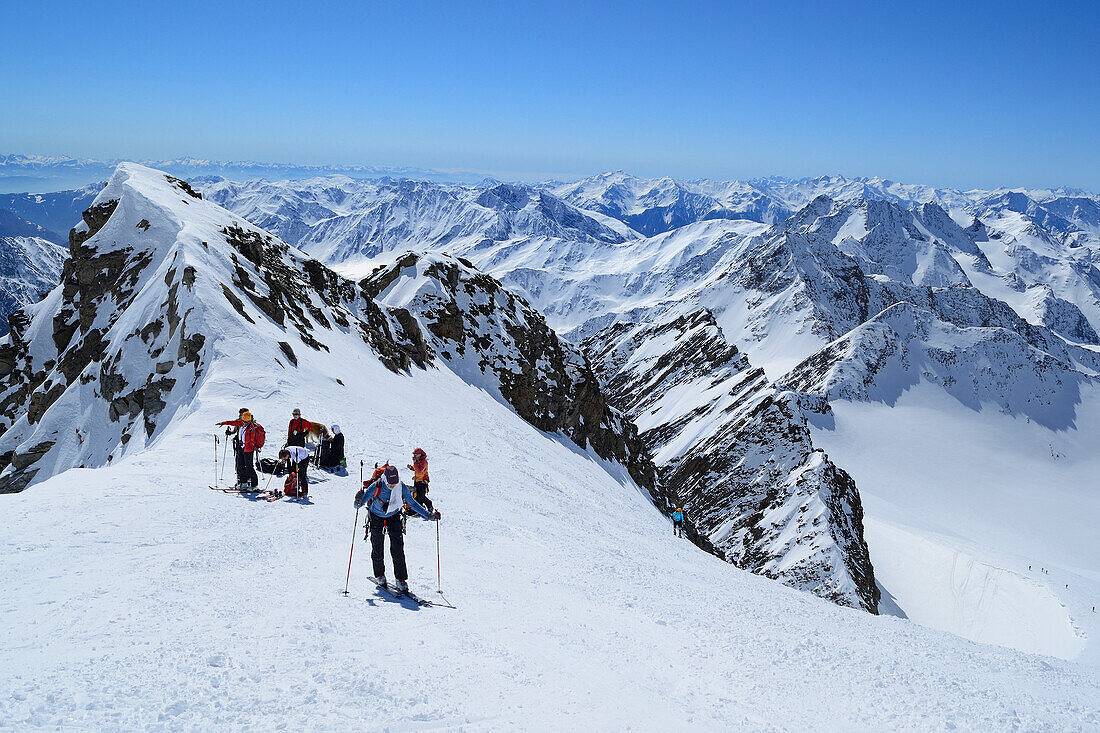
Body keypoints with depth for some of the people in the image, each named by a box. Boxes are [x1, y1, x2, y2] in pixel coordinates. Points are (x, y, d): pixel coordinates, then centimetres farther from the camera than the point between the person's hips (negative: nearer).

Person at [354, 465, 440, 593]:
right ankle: (379, 575, 28)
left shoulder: (402, 488, -20)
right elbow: (358, 505, -22)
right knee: (377, 549, 4)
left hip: (393, 517, 1)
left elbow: (412, 503, -4)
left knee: (398, 549, -10)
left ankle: (401, 579, -1)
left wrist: (428, 515, -10)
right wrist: (358, 501, -47)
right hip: (377, 518, -1)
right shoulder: (375, 487, -27)